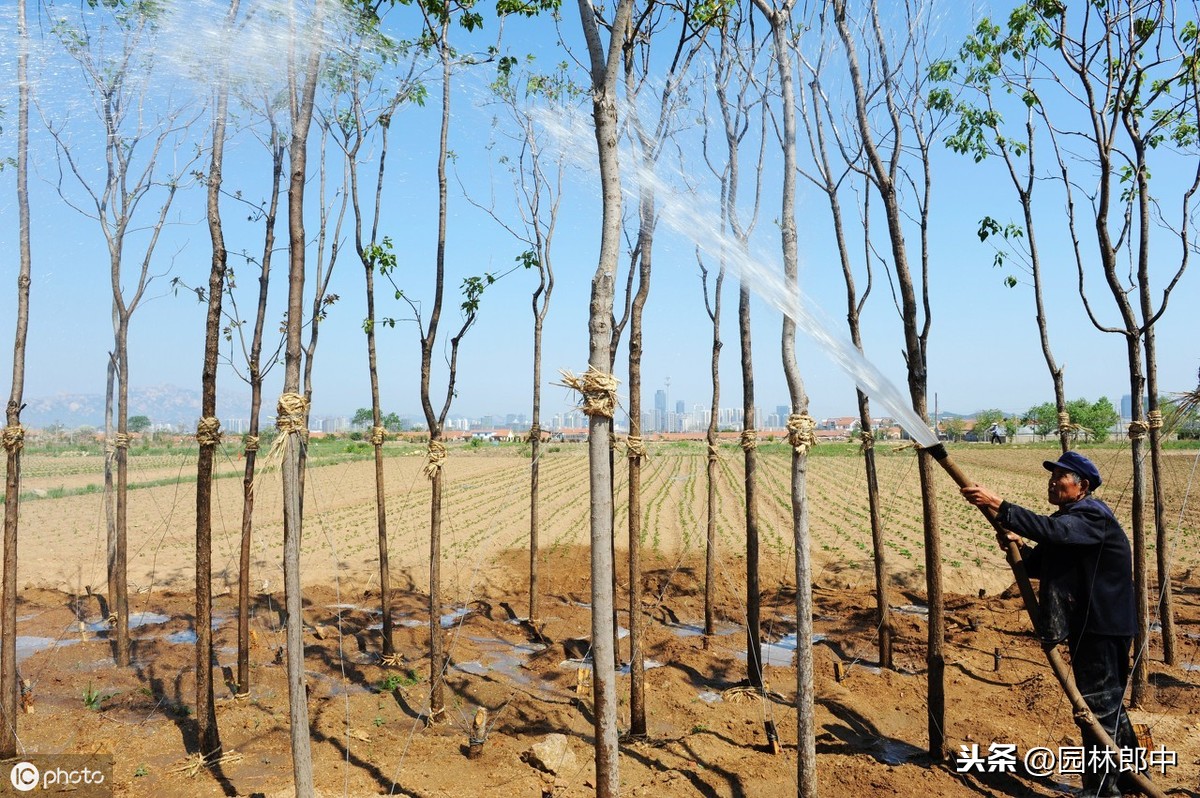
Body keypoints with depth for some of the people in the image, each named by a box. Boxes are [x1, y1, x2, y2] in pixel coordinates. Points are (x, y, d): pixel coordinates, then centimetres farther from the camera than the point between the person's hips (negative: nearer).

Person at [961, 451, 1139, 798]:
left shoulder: (1094, 516, -19)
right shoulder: (1066, 518, 11)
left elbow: (1052, 531, -38)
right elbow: (1040, 565, 11)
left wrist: (998, 505, -44)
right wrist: (1016, 545, -11)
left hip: (1103, 628, -10)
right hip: (1083, 626, 10)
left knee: (1098, 707, -2)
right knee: (1107, 703, 23)